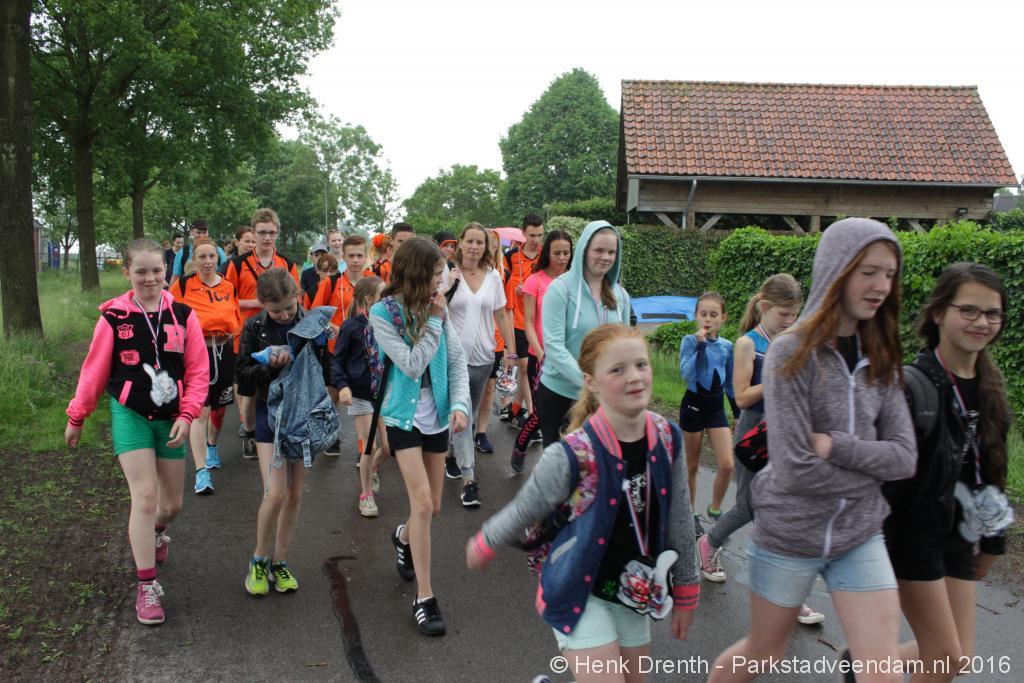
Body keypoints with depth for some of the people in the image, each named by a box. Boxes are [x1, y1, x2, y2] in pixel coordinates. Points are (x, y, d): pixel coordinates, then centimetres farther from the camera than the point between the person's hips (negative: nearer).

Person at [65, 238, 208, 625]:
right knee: (145, 496, -12)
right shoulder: (113, 317, -6)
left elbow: (198, 371, -3)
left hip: (171, 418, 2)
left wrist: (186, 415, -12)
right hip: (130, 415, -2)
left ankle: (156, 533, 49)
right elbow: (95, 370, 2)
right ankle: (147, 587, 0)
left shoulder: (182, 315, -3)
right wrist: (76, 417, 7)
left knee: (171, 503, 12)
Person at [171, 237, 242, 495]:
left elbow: (237, 320, 17)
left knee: (219, 407, 16)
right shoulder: (184, 285, -2)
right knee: (200, 411, -12)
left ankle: (211, 447, 45)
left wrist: (235, 344, 10)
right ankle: (201, 471, -11)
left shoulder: (228, 286, 9)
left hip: (224, 351, 4)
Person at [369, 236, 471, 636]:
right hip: (403, 417, -4)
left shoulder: (438, 309, -3)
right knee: (423, 503, -14)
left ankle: (403, 538, 49)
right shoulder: (383, 313, -13)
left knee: (433, 508, 13)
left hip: (437, 416, 4)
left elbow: (457, 361, -1)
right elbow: (412, 365, -19)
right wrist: (433, 321, -17)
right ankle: (424, 599, -1)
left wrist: (460, 403, -15)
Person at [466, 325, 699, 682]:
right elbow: (523, 510, -9)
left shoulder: (667, 438, -11)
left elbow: (679, 521, 2)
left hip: (634, 594, 6)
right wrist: (483, 545, 6)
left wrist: (685, 592, 10)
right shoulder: (573, 455, -26)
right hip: (581, 594, -5)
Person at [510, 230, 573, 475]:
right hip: (542, 356, -3)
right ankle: (519, 450, 28)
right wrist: (540, 353, -16)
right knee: (542, 411, 2)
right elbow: (528, 324, -6)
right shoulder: (536, 280, -5)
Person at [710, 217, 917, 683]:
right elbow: (794, 469, -21)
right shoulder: (792, 353, -16)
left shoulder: (879, 360, 1)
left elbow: (904, 456, -4)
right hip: (789, 536, -4)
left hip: (859, 537, 4)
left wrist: (835, 445, -18)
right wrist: (871, 472, -8)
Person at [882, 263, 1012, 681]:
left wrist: (992, 539, 18)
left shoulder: (990, 387, 5)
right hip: (911, 531, -7)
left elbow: (989, 470, 14)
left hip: (957, 533, 8)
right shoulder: (911, 384, -19)